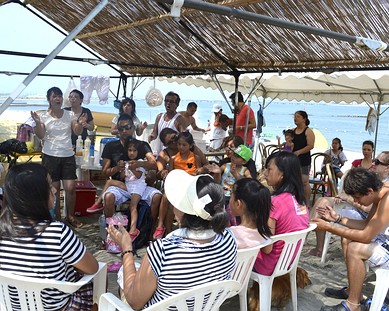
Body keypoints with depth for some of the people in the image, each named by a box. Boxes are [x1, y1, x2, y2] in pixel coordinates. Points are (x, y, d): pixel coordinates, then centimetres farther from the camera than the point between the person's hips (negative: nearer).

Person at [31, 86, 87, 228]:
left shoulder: (70, 114, 3)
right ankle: (56, 217, 22)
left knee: (70, 188, -1)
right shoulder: (43, 116, -2)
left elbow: (77, 132, -3)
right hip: (50, 156, -1)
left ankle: (71, 216, 16)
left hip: (68, 156, 1)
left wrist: (80, 124, -22)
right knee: (54, 188, 6)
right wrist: (37, 123, -23)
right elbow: (40, 136, -8)